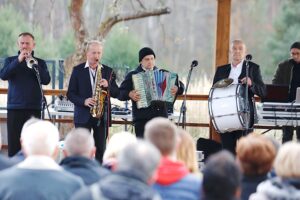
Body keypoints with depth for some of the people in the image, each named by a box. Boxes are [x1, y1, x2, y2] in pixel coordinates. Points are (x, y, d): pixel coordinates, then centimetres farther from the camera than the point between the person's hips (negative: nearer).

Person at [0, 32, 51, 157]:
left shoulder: (40, 62, 10)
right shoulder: (10, 61, 10)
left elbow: (46, 80, -5)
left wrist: (33, 64, -16)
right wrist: (18, 61, -17)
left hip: (34, 108, 0)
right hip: (15, 108, 0)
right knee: (14, 143, -2)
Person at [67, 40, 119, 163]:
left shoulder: (108, 71, 9)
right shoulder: (78, 70, 4)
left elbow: (116, 93, 7)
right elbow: (70, 93, 2)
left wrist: (107, 86, -13)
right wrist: (83, 101, -15)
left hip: (102, 116, 2)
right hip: (83, 116, -2)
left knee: (100, 148, 3)